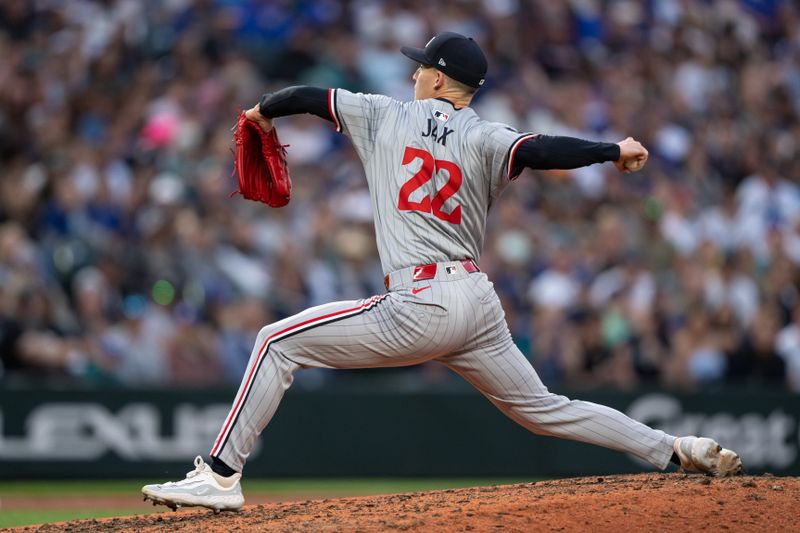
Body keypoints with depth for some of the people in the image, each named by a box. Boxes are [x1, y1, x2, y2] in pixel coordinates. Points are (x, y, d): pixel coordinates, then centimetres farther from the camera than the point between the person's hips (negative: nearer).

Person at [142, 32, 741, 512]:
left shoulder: (385, 116, 6)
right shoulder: (484, 140, 6)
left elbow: (308, 96, 16)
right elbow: (541, 151, -15)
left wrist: (264, 113, 35)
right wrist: (615, 151, -5)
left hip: (419, 309, -4)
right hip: (479, 303, 4)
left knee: (277, 343, 3)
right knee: (544, 409, 16)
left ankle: (221, 475, -6)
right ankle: (678, 450, 9)